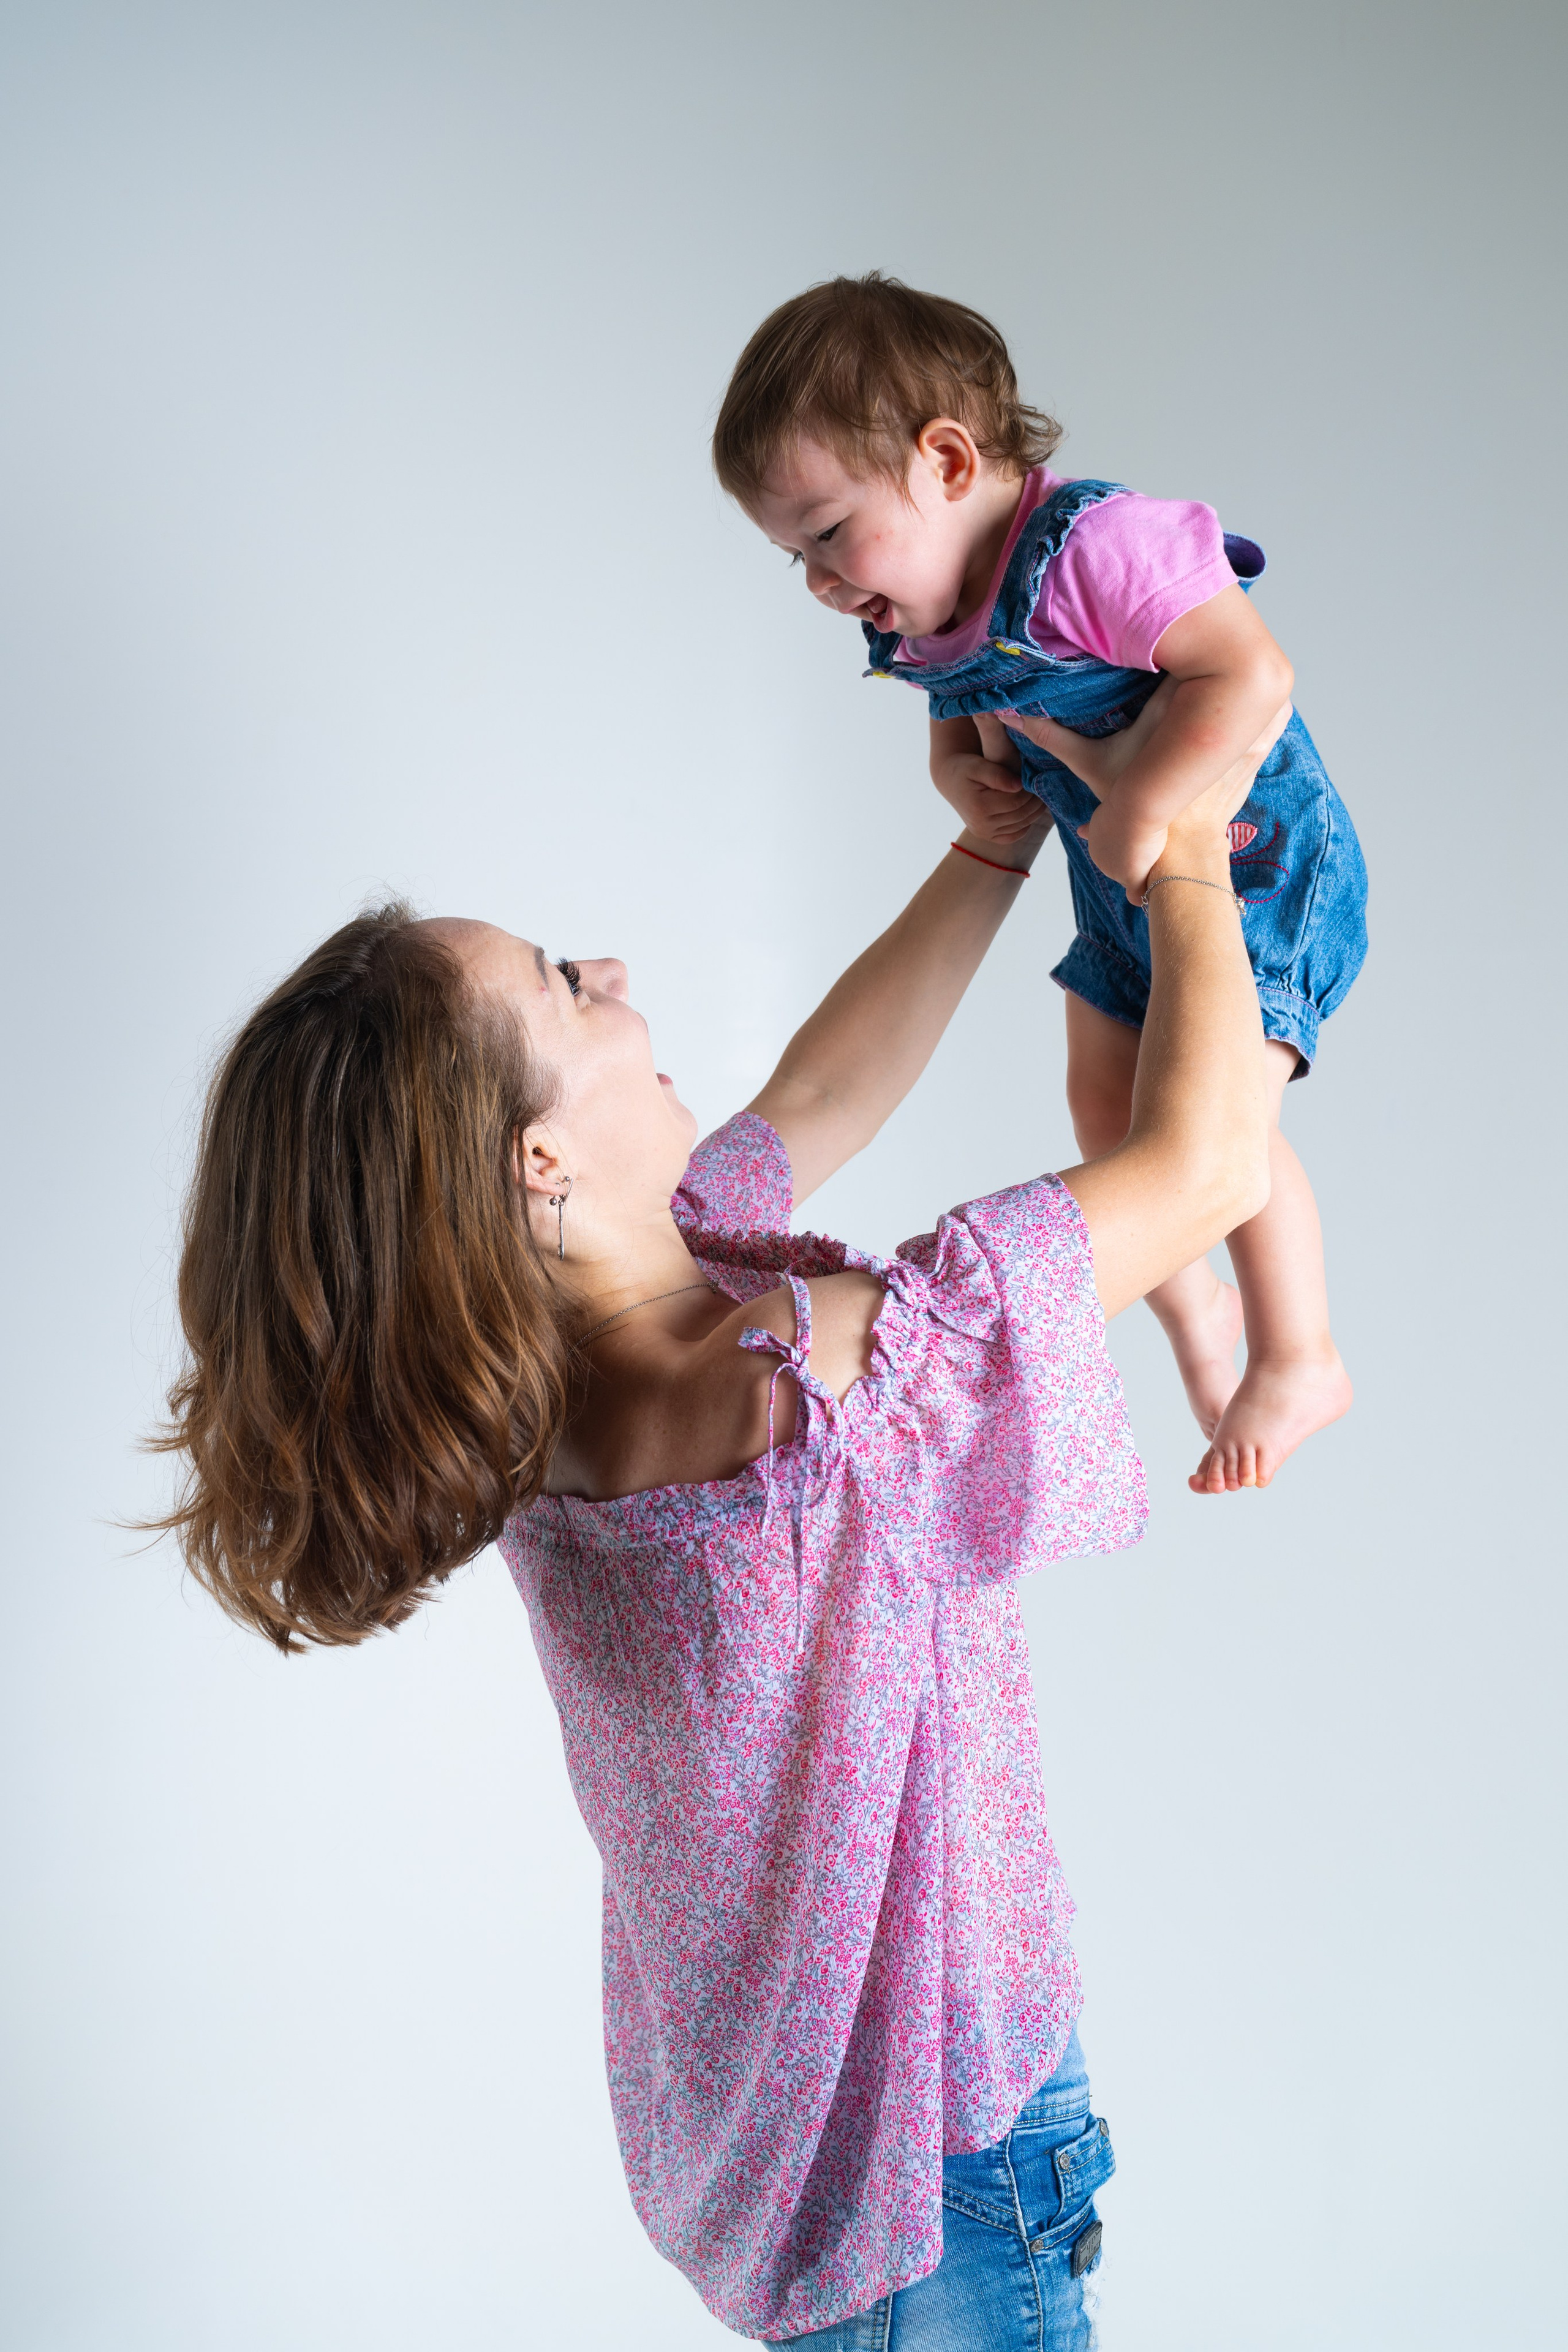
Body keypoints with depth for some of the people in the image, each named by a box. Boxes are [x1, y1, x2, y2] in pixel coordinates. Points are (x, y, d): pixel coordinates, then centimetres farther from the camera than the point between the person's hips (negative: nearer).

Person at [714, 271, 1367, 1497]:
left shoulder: (1095, 548, -29)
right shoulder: (929, 623, -2)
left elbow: (1250, 672, -35)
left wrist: (1141, 813, -35)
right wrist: (968, 778, -4)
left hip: (1255, 861, -9)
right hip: (1124, 891, 9)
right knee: (1106, 1105, 13)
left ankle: (1299, 1361, 5)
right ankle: (1195, 1311, 36)